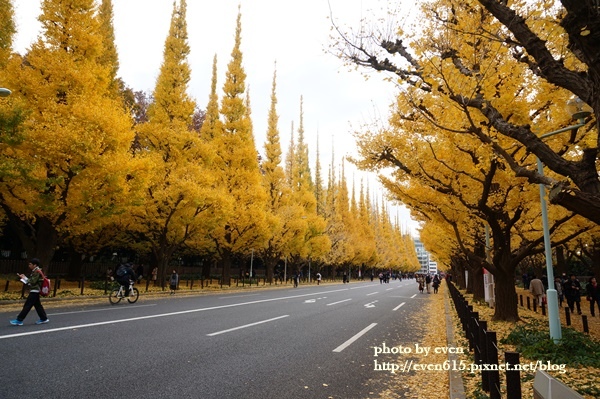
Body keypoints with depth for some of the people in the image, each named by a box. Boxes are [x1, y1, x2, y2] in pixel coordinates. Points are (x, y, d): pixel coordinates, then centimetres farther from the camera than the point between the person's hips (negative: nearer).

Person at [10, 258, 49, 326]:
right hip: (35, 291, 10)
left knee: (27, 306, -5)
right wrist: (24, 277, 7)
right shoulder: (36, 271, 15)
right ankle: (44, 318, 16)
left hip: (34, 292, -10)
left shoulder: (37, 272, -15)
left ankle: (19, 320, -1)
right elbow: (31, 281, 17)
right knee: (37, 305, 12)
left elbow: (33, 282, -19)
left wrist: (24, 278, -9)